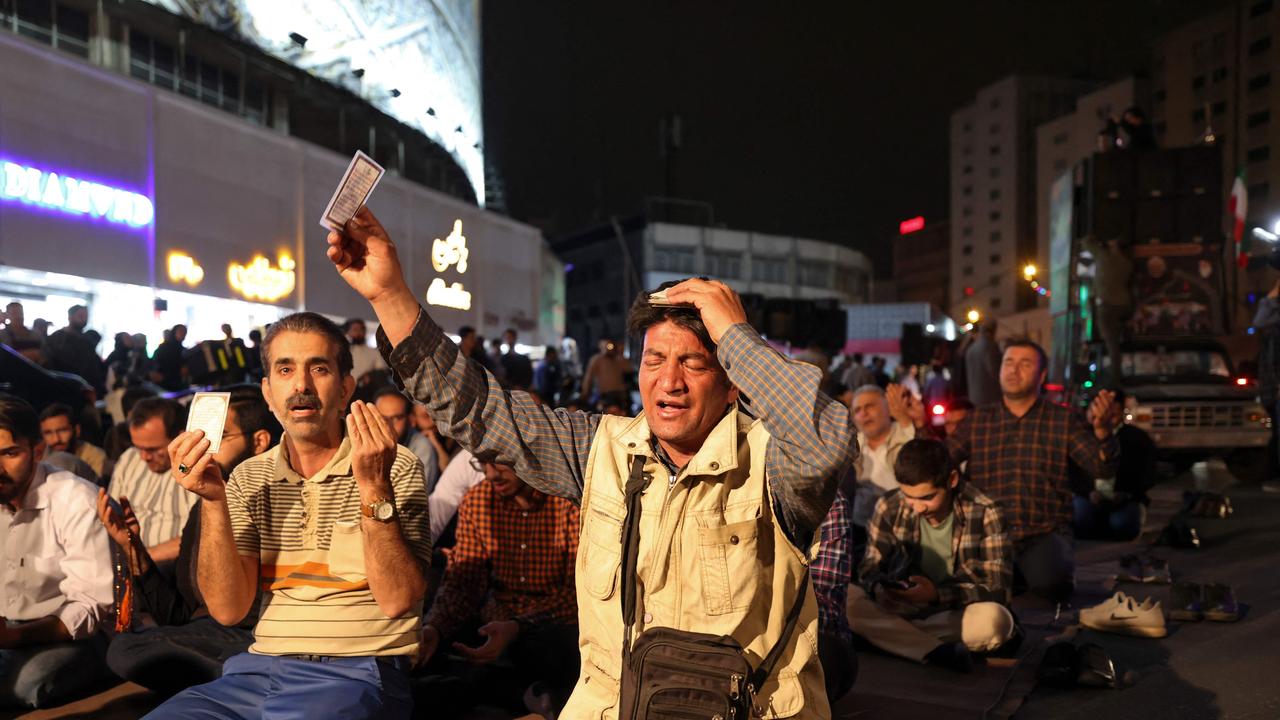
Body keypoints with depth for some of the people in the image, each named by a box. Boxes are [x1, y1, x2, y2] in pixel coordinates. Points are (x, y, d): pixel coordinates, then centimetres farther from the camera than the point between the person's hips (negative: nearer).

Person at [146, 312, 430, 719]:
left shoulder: (396, 468, -3)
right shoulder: (248, 479, 9)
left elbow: (398, 600, -13)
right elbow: (228, 608, 0)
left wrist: (374, 488, -22)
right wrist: (213, 501, -10)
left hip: (358, 671, -3)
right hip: (261, 667, 4)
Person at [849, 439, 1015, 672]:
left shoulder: (985, 514, -12)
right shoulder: (889, 508, -5)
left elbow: (999, 589, -13)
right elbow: (870, 568, 3)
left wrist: (937, 594, -28)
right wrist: (879, 588, -23)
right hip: (899, 608, 2)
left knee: (994, 619, -36)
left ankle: (891, 636, -20)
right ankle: (939, 652, -31)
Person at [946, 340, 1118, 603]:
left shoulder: (1065, 420, 6)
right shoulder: (976, 420, 11)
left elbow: (1102, 468, -5)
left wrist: (1102, 429, -24)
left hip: (1046, 534, -2)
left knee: (1049, 583, -32)